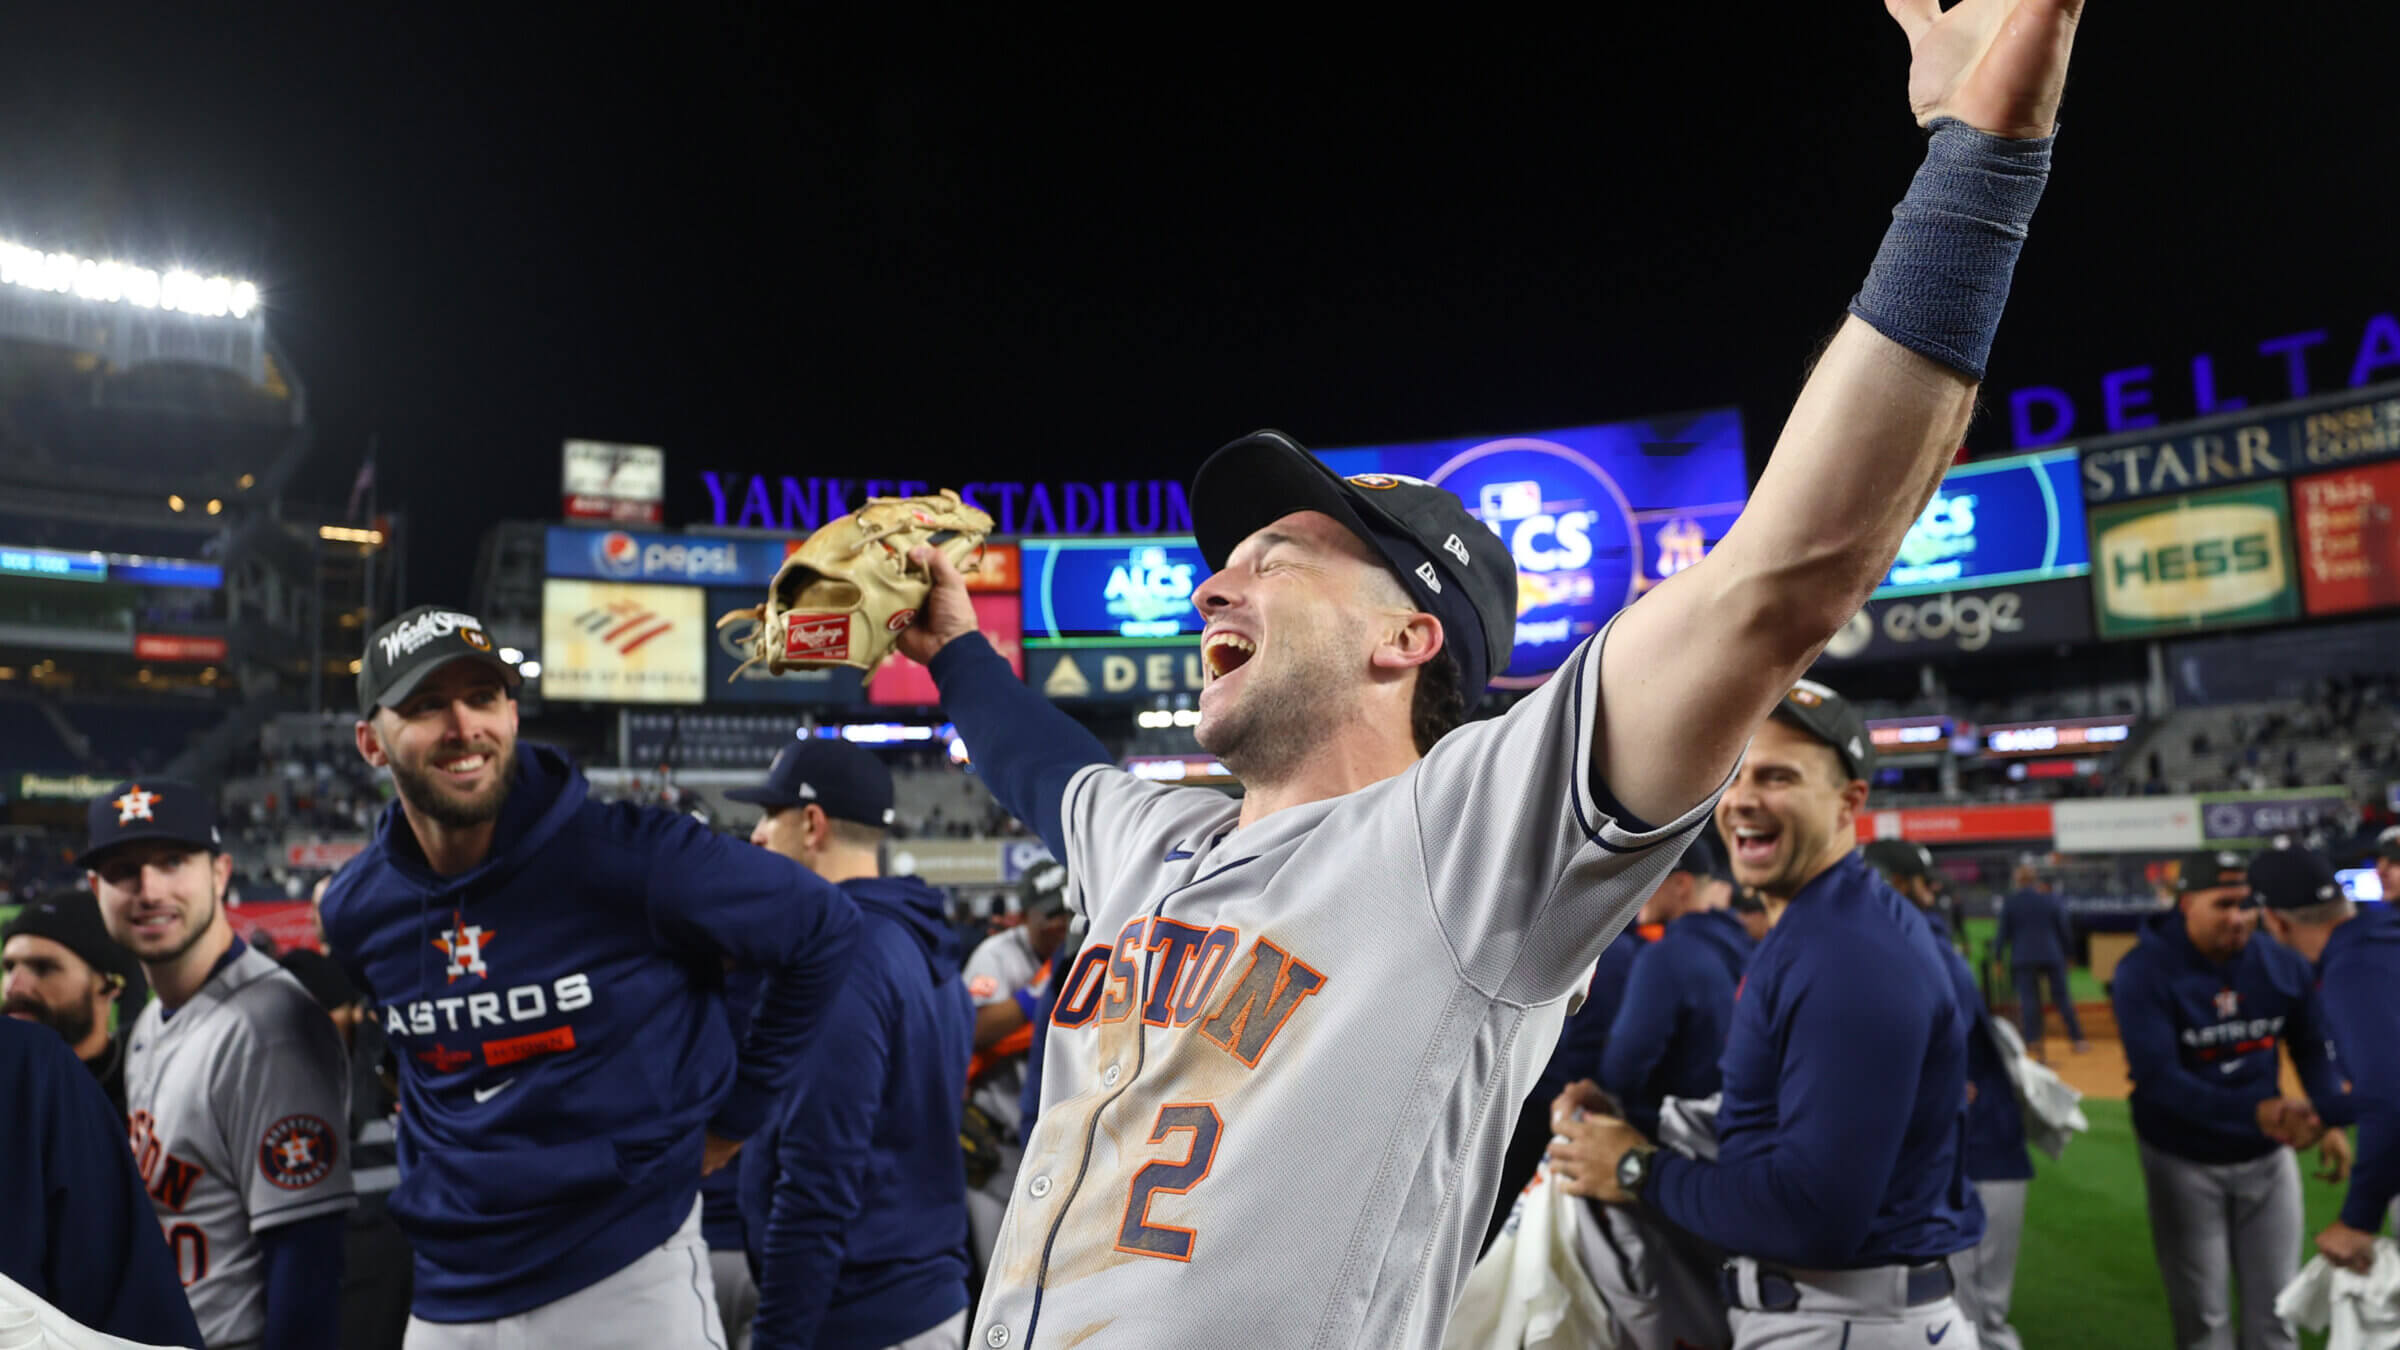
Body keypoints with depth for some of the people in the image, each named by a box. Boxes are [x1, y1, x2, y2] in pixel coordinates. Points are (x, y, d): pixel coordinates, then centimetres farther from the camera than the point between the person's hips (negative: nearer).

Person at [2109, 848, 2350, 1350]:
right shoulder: (2143, 973, -22)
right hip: (2183, 1161, -4)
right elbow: (2157, 1079, -29)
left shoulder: (2282, 963, -8)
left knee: (2275, 1305, 15)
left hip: (2267, 1156, 4)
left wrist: (2331, 1119, -12)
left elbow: (2312, 1047, 5)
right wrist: (2254, 1111, -41)